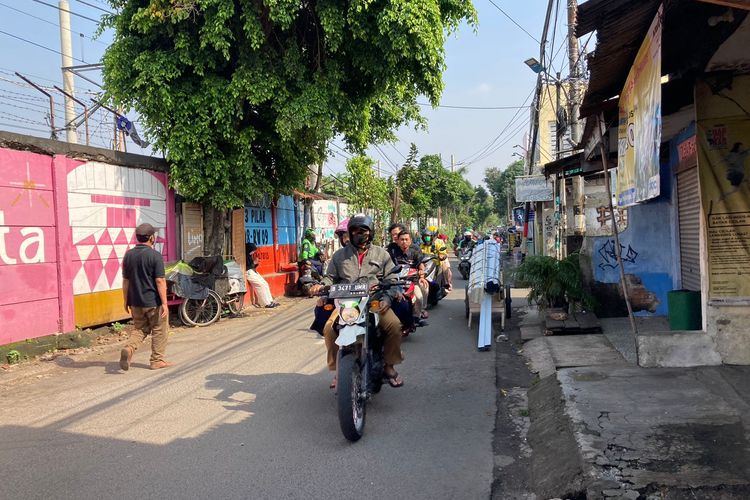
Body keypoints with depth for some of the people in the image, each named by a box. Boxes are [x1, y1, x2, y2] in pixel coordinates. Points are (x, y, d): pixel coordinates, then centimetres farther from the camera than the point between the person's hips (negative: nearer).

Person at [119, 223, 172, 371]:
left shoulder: (128, 255, 4)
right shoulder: (155, 256, -14)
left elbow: (125, 280, 8)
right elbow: (160, 281, -17)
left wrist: (126, 301, 17)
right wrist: (164, 303, -14)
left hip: (135, 302, 5)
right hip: (154, 302, -5)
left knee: (140, 329, 18)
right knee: (159, 331, 10)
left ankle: (128, 348, -6)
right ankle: (157, 360, 15)